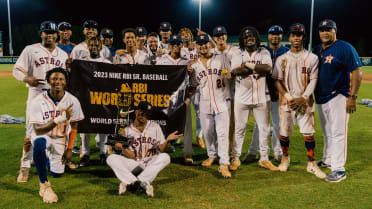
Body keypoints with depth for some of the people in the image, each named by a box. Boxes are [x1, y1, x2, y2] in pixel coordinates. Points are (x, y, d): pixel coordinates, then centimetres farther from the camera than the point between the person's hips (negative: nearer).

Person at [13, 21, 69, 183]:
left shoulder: (63, 54, 16)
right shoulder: (30, 50, 4)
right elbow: (16, 70, 0)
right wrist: (27, 78, -20)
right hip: (36, 93, -3)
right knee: (31, 131, -6)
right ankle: (25, 166, 5)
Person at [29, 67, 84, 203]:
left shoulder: (72, 101, -12)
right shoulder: (39, 101, -19)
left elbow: (74, 126, 0)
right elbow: (37, 130, -24)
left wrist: (69, 149, -3)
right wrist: (59, 119, -38)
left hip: (61, 139, 3)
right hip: (43, 135, -2)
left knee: (57, 173, -2)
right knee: (39, 142, -38)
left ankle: (50, 159, 38)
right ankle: (44, 185, -21)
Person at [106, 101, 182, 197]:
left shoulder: (155, 127, 5)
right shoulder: (128, 130, 3)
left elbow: (161, 149, -2)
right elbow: (131, 155, -4)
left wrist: (167, 140, -20)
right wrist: (122, 147, -22)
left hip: (151, 163, 0)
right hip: (133, 164, 0)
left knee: (165, 157, -30)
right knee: (111, 158, -22)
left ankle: (129, 183, -33)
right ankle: (143, 184, -38)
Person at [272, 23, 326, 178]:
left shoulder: (312, 58, 6)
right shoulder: (282, 59, 8)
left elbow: (313, 81, 0)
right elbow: (277, 81, 2)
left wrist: (303, 98, -14)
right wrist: (289, 97, -11)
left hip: (305, 102, -1)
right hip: (286, 102, 1)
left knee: (309, 133, -2)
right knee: (284, 132, 6)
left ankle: (312, 164, 8)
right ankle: (285, 158, 28)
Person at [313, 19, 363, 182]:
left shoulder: (345, 48, -9)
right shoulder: (317, 50, 12)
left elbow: (357, 72, -13)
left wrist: (352, 97, -20)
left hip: (338, 97, -7)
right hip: (321, 98, 7)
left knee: (337, 132, -8)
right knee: (327, 132, 18)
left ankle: (339, 169, -4)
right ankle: (328, 160, 32)